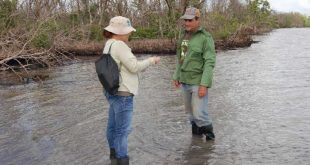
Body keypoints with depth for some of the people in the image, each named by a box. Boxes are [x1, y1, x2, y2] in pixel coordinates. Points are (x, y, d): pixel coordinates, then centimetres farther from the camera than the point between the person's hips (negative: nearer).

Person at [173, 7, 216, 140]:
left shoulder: (206, 38, -14)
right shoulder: (184, 35, 8)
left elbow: (210, 63, -18)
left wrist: (204, 85, -24)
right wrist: (177, 76, 14)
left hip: (199, 82, -7)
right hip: (186, 81, 7)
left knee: (199, 113, -8)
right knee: (191, 110, 15)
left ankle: (209, 137, 14)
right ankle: (196, 135, 31)